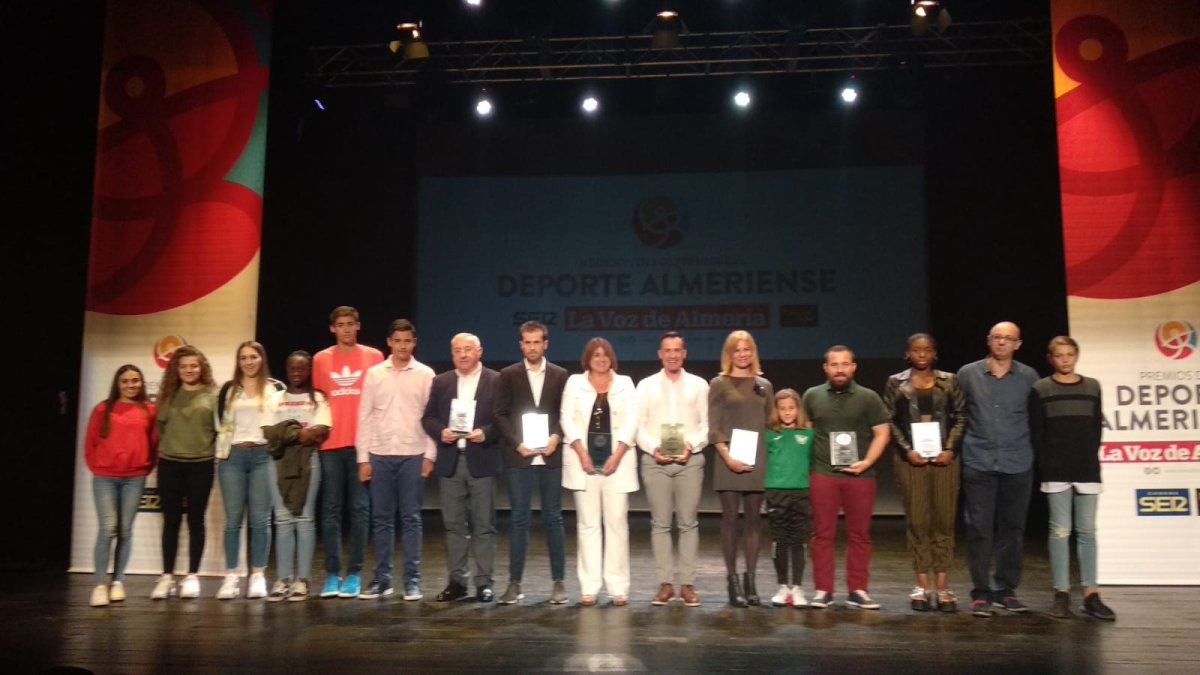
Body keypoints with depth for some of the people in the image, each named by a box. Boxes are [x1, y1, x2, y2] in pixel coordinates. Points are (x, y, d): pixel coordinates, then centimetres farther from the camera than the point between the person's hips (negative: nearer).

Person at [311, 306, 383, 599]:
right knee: (331, 509, 3)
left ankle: (354, 573, 6)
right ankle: (332, 573, 9)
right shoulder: (320, 359, 9)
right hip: (330, 444, 1)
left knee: (359, 509, 1)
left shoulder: (373, 357, 5)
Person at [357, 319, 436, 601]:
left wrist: (430, 455, -5)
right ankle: (382, 578, 16)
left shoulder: (425, 374, 1)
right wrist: (363, 457, 1)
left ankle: (412, 579, 9)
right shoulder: (374, 373, 5)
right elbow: (365, 417, 5)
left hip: (413, 455, -2)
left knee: (411, 518, 3)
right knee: (381, 519, 7)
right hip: (380, 454, 2)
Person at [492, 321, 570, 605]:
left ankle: (558, 582, 12)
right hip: (519, 457, 0)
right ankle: (515, 583, 9)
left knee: (553, 518, 4)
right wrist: (517, 443, -10)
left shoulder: (560, 375, 9)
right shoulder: (508, 375, 6)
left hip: (551, 455, 1)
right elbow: (500, 414, 2)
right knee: (518, 519, 2)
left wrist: (556, 437, -11)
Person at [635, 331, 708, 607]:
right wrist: (653, 448, -12)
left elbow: (706, 424, 5)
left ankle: (687, 584, 6)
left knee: (688, 523, 0)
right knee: (660, 523, 2)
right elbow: (638, 425, 4)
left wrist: (691, 444, -12)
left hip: (690, 460, 0)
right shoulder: (646, 385, 9)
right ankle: (665, 584, 7)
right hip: (654, 460, 0)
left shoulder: (699, 385, 9)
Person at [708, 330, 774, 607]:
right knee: (730, 518, 0)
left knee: (753, 518, 4)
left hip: (757, 460, 3)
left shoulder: (764, 385, 13)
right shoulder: (719, 384, 3)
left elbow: (771, 424, 15)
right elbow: (713, 427, -3)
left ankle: (750, 578, 11)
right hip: (729, 460, -3)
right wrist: (727, 456, -14)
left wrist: (771, 457, 4)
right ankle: (733, 579, 5)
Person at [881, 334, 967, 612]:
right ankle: (922, 585, 6)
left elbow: (960, 416, 5)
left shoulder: (949, 381, 8)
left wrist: (950, 448, -6)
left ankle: (942, 586, 5)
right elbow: (889, 421, 1)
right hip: (911, 458, -1)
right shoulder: (896, 383, 5)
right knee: (917, 520, 0)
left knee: (944, 520, 0)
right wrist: (907, 450, -9)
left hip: (944, 457, 1)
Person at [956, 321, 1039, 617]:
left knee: (1012, 528, 8)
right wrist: (959, 446, 6)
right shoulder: (968, 374, 2)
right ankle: (981, 592, 6)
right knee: (979, 528, -1)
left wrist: (1030, 449, 6)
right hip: (979, 463, -1)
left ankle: (1005, 589, 20)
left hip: (1018, 465, 1)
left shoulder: (1029, 377, 4)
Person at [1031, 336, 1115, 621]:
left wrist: (1089, 457, -1)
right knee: (1060, 531, 0)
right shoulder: (1040, 389, 2)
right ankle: (1061, 594, 4)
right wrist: (1046, 463, -9)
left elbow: (1097, 427, 9)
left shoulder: (1092, 387, 10)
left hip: (1087, 469, 3)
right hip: (1056, 470, -2)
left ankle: (1090, 594, 8)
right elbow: (1036, 432, -1)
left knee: (1087, 531, 4)